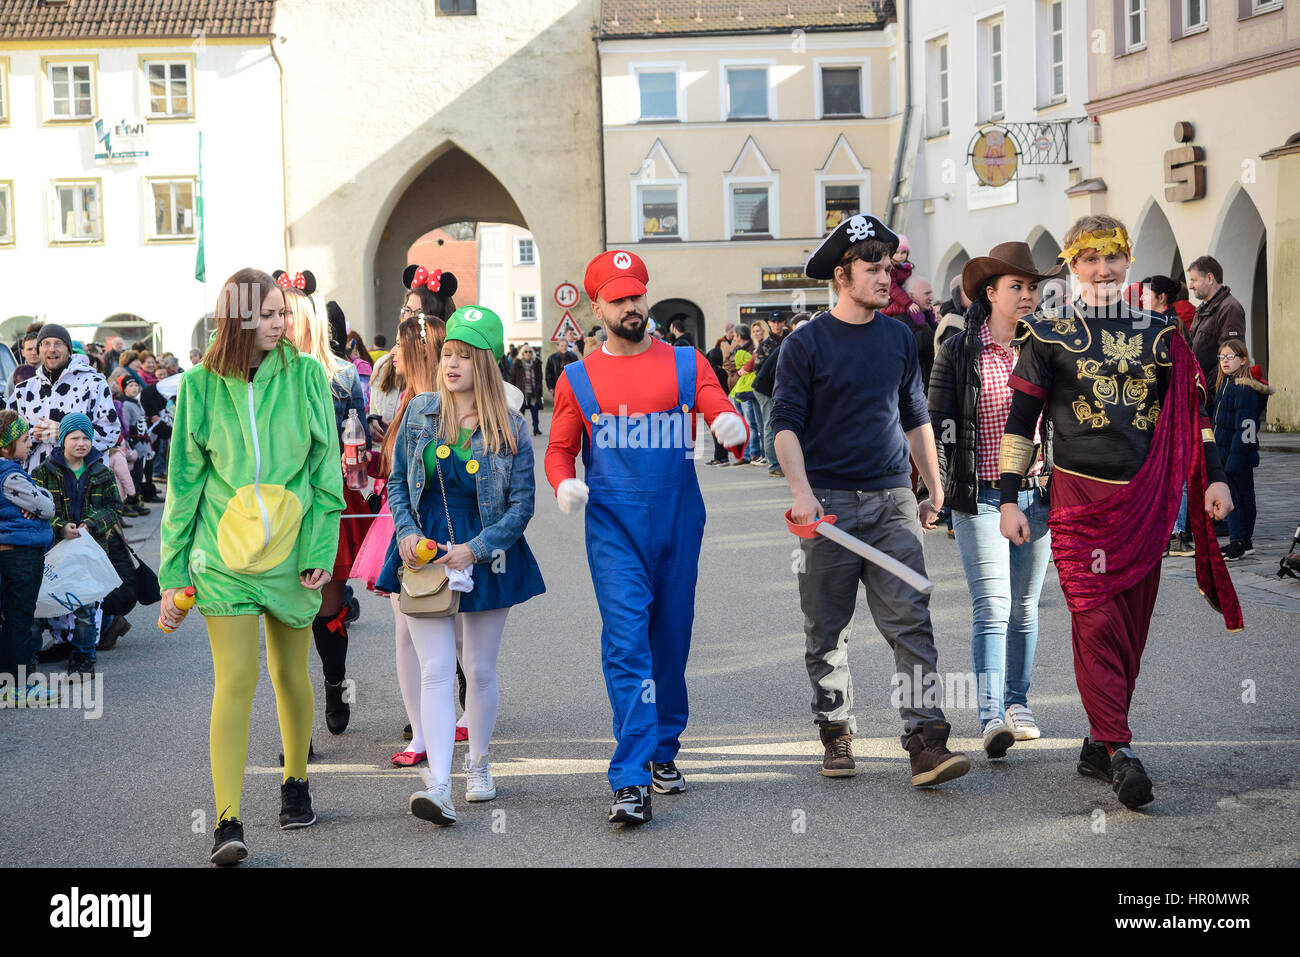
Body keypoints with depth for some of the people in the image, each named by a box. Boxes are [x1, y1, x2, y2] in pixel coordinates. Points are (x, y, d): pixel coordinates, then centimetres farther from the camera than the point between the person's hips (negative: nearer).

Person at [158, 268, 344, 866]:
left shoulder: (305, 376, 1)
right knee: (235, 681, -10)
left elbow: (325, 470, 3)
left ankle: (296, 782, 35)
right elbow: (183, 482, 4)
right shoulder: (201, 385, 0)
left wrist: (320, 549, -5)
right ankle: (228, 823, -12)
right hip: (223, 556, -1)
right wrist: (172, 574, 3)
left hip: (290, 551, 1)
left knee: (291, 673, 12)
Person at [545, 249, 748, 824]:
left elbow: (725, 419, -1)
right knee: (627, 643, -13)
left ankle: (663, 753, 31)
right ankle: (630, 783, -16)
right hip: (613, 528, -2)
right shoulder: (579, 379, 6)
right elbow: (559, 449, 11)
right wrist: (564, 483, -11)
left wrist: (732, 427, -25)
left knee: (671, 643, 12)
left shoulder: (686, 364, 7)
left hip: (678, 523, 2)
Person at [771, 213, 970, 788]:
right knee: (827, 630, 6)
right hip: (830, 502, -3)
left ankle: (926, 744, -11)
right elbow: (786, 422, -6)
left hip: (891, 502, 3)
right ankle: (836, 734, 20)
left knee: (911, 622, -8)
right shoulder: (806, 343, -2)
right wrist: (802, 492, -19)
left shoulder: (899, 339, 12)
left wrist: (935, 490, 21)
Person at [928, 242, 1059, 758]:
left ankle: (1017, 702, 24)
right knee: (991, 606, -13)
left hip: (1037, 496, 4)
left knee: (1024, 607, 11)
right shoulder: (958, 352, -3)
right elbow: (938, 425, -4)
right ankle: (991, 716, -20)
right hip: (980, 497, -3)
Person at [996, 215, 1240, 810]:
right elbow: (1020, 421, 3)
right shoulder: (1049, 335, 3)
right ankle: (1119, 749, -12)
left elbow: (1191, 410, 16)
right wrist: (1009, 500, -1)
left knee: (1132, 626, 5)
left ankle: (1099, 746, 14)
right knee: (1097, 621, -12)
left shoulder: (1159, 334, 11)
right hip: (1081, 497, -3)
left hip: (1147, 500, 3)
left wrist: (1213, 479, 8)